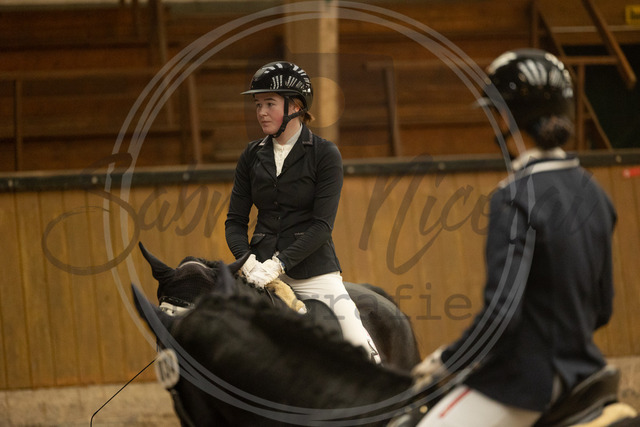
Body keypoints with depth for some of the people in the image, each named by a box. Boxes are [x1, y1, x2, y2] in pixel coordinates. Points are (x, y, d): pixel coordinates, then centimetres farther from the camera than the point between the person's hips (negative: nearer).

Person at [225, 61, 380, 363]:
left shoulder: (325, 154, -4)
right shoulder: (252, 156, 8)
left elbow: (322, 225, -11)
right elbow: (235, 220, 7)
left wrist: (278, 264, -21)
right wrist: (248, 260, -13)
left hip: (312, 269, -4)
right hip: (261, 267, 4)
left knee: (360, 348, -15)